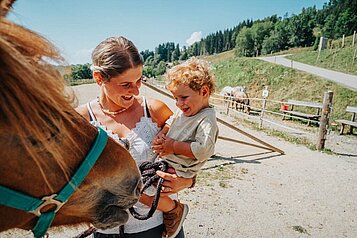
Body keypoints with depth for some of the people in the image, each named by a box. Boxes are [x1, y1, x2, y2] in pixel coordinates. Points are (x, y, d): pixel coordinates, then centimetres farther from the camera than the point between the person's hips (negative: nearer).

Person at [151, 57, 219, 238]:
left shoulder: (206, 119, -20)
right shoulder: (184, 110, 5)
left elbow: (204, 151, -30)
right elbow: (170, 122, 18)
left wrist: (173, 146, -23)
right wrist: (161, 135, -4)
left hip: (178, 171, -9)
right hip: (164, 161, 9)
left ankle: (174, 210, 3)